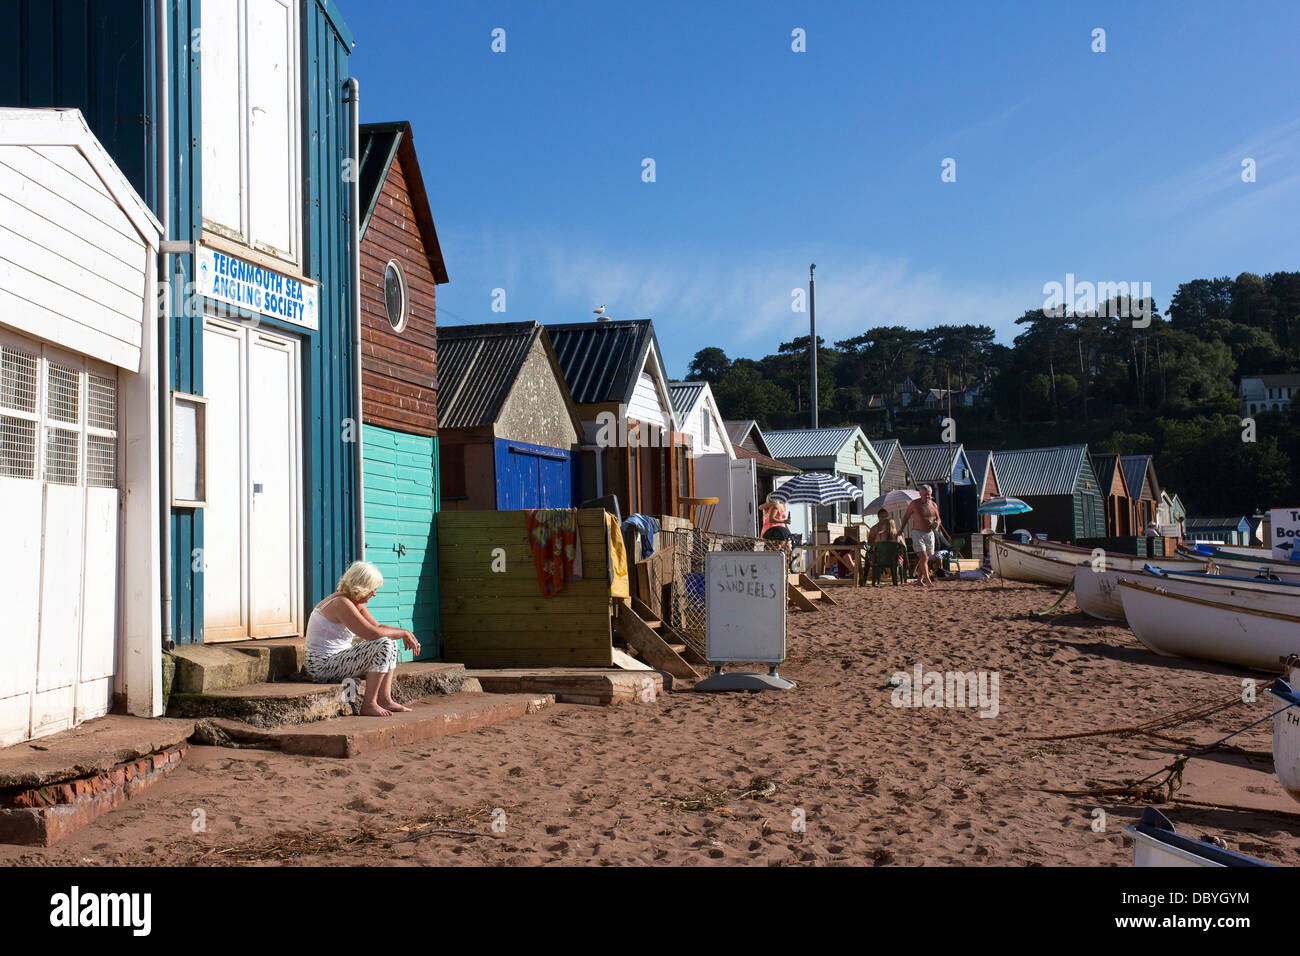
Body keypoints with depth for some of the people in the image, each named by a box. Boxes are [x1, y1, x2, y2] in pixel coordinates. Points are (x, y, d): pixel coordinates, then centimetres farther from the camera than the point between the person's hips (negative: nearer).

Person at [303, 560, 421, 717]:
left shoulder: (356, 603, 10)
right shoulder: (341, 603, -21)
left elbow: (378, 627, 15)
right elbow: (372, 633, -26)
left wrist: (405, 634, -1)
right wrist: (403, 633, -13)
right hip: (323, 667, -10)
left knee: (391, 641, 12)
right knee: (383, 645, -22)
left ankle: (385, 699, 7)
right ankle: (369, 704, -15)